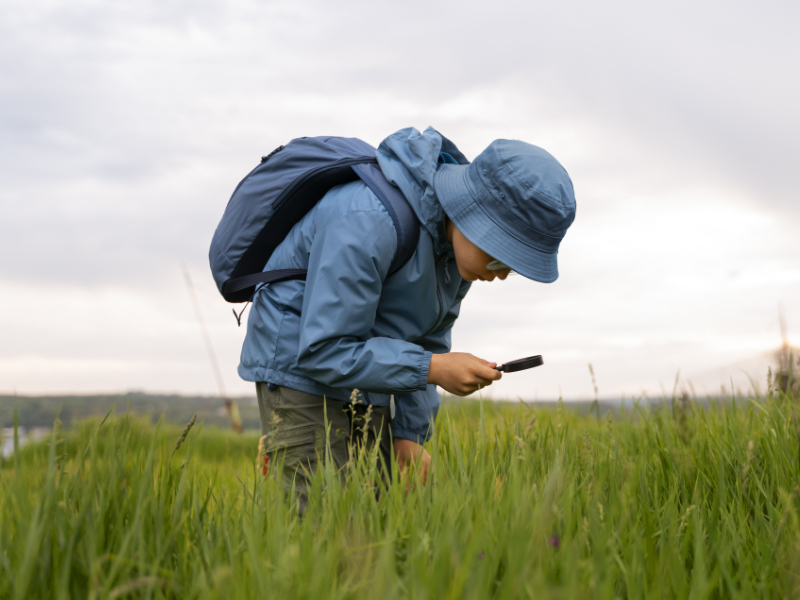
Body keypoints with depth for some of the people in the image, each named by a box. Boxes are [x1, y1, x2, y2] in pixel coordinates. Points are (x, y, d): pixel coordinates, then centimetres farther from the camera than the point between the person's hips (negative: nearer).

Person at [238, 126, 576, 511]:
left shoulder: (459, 236, -4)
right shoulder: (368, 223, -30)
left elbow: (427, 337, 8)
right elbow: (324, 350, -27)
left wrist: (410, 433, 1)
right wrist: (433, 369, -30)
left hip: (361, 378, 8)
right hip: (300, 368, -8)